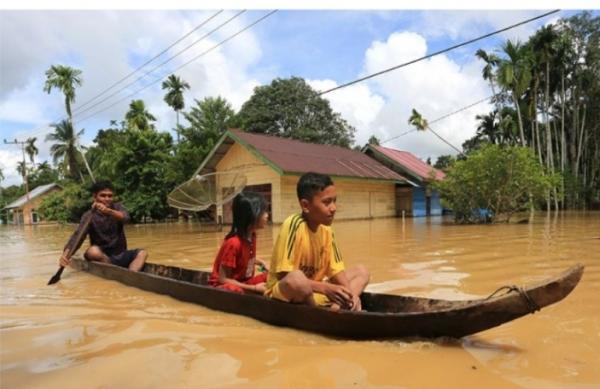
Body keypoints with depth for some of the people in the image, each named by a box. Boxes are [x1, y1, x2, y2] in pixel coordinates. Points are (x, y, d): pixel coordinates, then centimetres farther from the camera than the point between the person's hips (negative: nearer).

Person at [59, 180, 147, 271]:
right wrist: (66, 254, -41)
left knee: (142, 253, -20)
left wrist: (108, 211, -42)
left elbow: (126, 218, -21)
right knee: (93, 251, -33)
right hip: (101, 257, -2)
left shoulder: (118, 207, 2)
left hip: (120, 256, 3)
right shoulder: (89, 216, -5)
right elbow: (77, 235, -21)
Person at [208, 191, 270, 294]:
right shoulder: (233, 243, -27)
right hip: (223, 285, -8)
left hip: (244, 282, 8)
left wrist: (261, 263, 1)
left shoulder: (252, 236, -2)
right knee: (235, 290, -39)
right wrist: (254, 288, -25)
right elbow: (223, 279, -24)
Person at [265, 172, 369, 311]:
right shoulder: (294, 225, -23)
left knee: (361, 272, 3)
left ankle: (336, 308, -21)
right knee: (296, 278, -40)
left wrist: (349, 293, -17)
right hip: (284, 292, -7)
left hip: (313, 291, 8)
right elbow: (284, 276, -26)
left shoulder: (325, 229, -2)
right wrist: (326, 289, -30)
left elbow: (335, 270, 3)